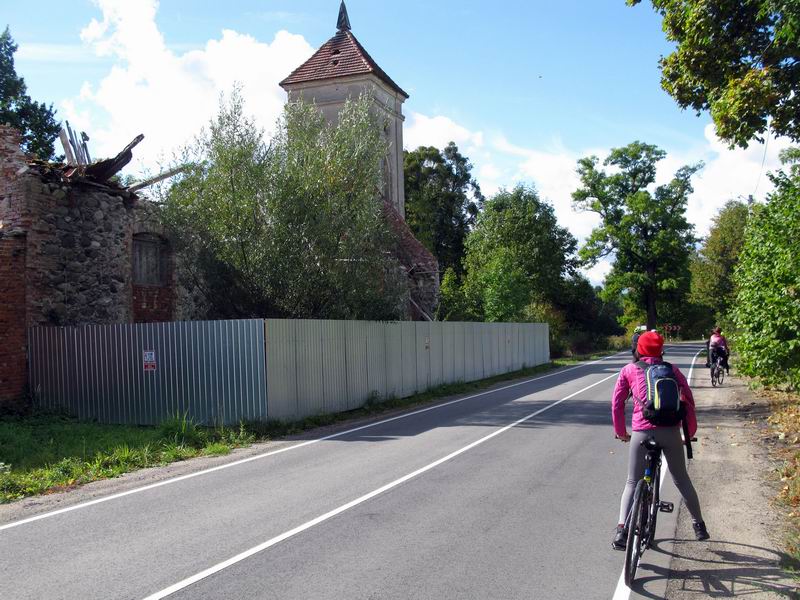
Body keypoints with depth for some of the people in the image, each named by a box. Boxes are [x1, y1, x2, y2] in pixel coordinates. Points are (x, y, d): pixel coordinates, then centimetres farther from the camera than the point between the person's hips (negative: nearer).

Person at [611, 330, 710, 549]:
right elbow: (688, 399, 7)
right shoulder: (672, 369, 13)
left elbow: (617, 402, 8)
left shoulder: (629, 370, 9)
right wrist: (690, 432, 15)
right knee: (681, 479, 21)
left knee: (633, 483, 7)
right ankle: (699, 525, 28)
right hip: (671, 432, 2)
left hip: (642, 432, -2)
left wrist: (620, 431, 18)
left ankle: (621, 531, -6)